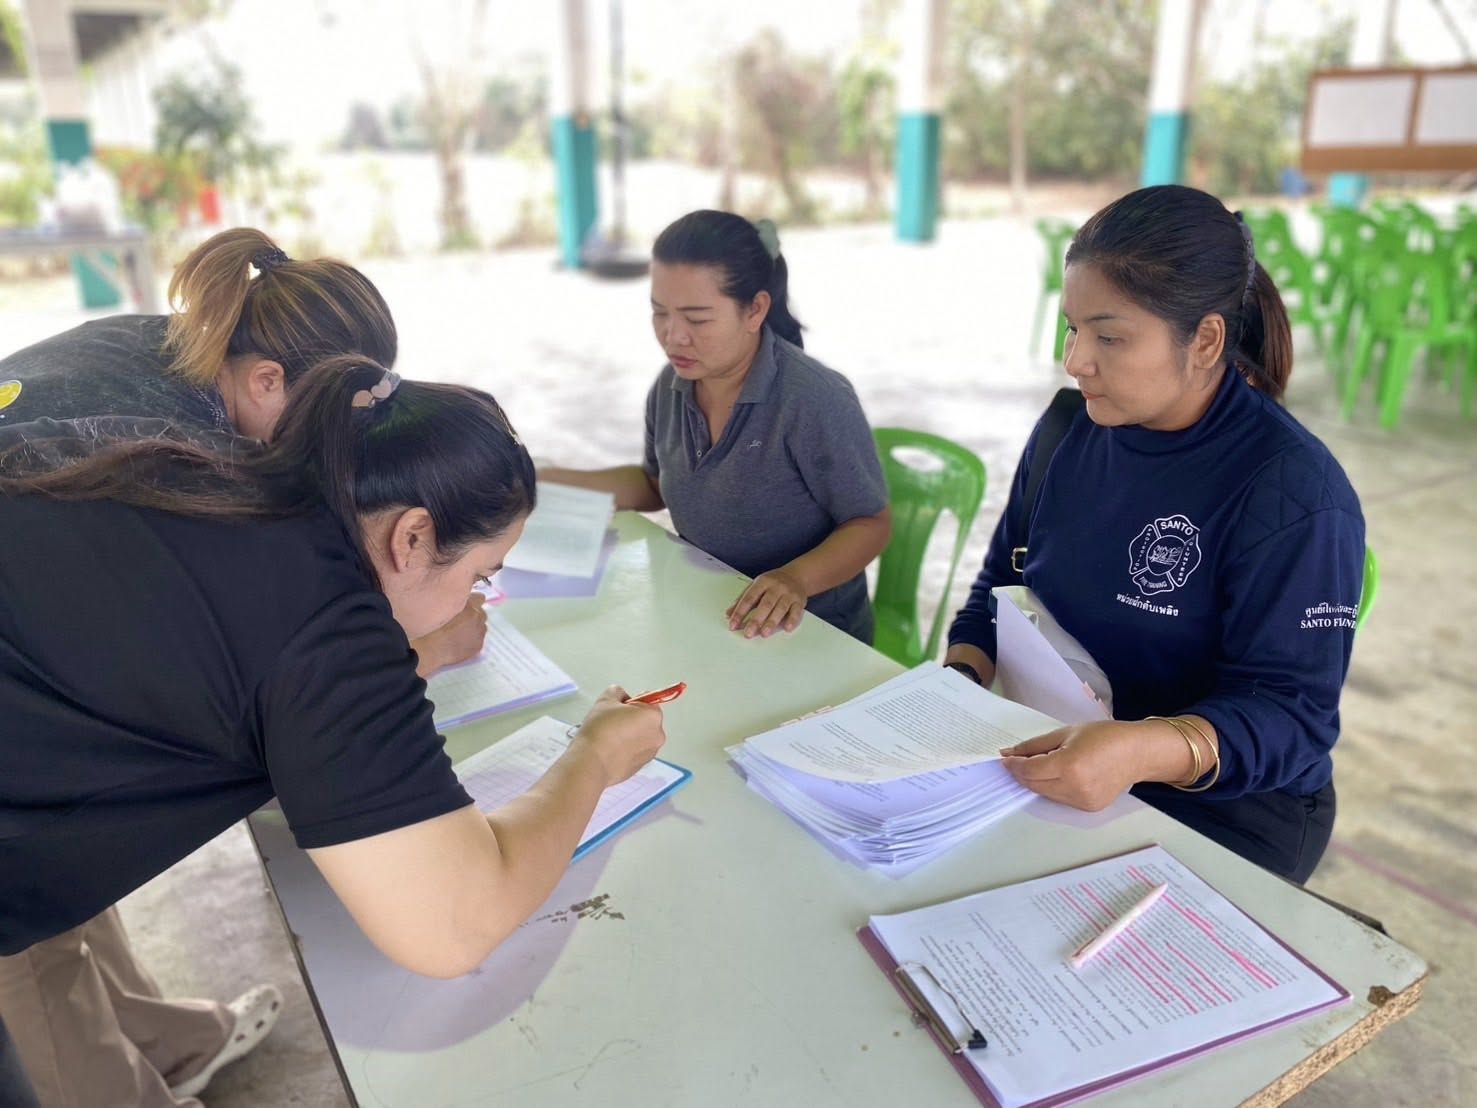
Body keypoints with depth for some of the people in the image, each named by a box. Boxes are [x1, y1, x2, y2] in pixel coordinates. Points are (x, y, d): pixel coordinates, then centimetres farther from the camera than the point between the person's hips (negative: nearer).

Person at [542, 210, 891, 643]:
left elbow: (871, 524, -13)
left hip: (809, 636, -6)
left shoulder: (816, 400, -21)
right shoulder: (671, 385, -2)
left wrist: (797, 577, -31)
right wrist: (555, 482, 3)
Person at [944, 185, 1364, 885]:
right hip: (1053, 760, 6)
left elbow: (1288, 711, -20)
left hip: (1225, 807, -5)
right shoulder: (1069, 429, 2)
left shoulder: (1293, 494, -17)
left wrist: (1144, 750, -39)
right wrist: (959, 681, -10)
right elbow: (1000, 585, 9)